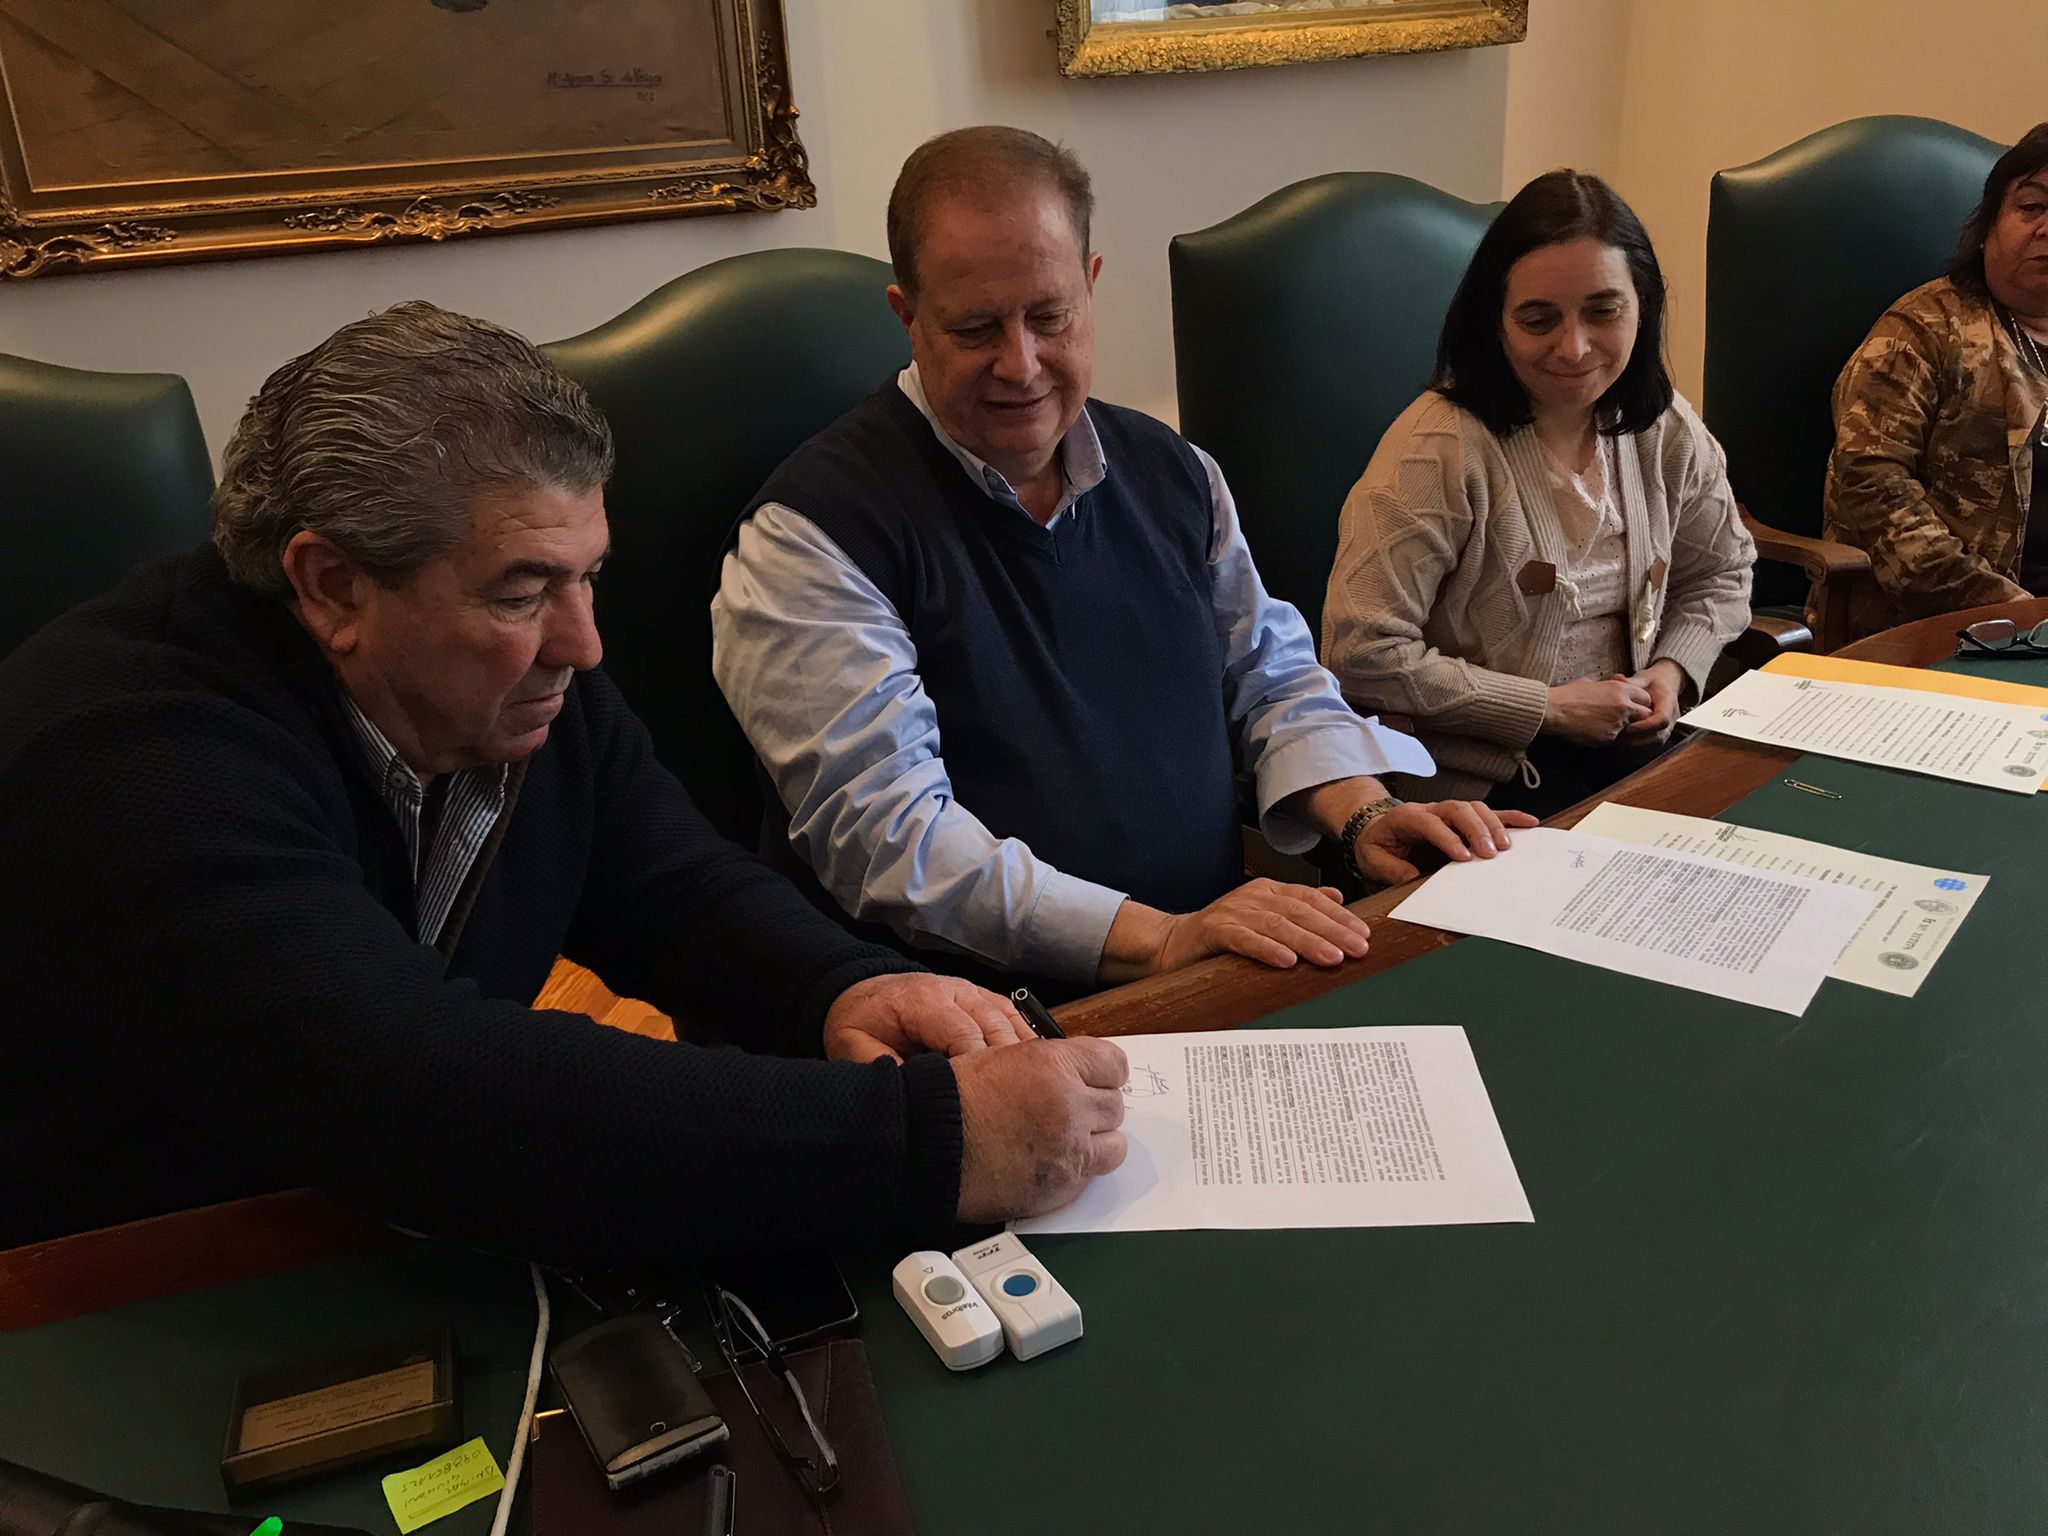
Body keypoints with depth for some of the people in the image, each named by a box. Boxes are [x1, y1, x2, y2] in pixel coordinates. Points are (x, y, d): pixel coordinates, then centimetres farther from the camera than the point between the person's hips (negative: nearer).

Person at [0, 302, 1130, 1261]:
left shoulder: (526, 672, -6)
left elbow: (676, 891, 3)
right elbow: (432, 1101, -39)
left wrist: (845, 992, -19)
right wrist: (929, 1139, -41)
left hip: (421, 1271, 6)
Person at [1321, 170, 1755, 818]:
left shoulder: (1666, 429, 3)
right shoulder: (1439, 449, -18)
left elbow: (1720, 574, 21)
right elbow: (1362, 655, -23)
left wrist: (1672, 670, -1)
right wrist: (1550, 708, -15)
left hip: (1628, 742, 7)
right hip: (1479, 775, -6)